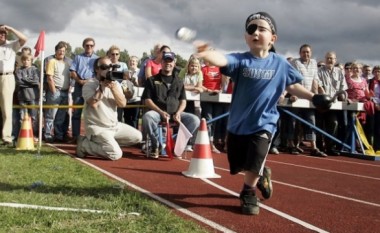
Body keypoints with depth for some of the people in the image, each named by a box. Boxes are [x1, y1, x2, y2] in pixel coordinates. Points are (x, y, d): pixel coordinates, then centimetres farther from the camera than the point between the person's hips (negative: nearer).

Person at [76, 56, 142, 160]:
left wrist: (113, 88, -18)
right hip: (97, 128, -7)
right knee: (116, 154, -21)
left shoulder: (115, 84, 7)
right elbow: (93, 104, -27)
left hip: (115, 125, 7)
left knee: (137, 137, 3)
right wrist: (102, 86, -18)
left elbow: (122, 103, -6)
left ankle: (107, 142, 11)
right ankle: (84, 144, -3)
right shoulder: (89, 84, -10)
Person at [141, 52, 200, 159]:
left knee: (195, 120, -21)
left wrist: (178, 113, -10)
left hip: (175, 113, 3)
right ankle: (156, 146, -16)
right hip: (157, 112, -3)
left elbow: (183, 101, 13)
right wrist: (161, 112, -15)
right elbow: (147, 100, 1)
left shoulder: (179, 82, 18)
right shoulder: (152, 80, 9)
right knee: (147, 117, -37)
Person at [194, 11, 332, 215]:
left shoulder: (280, 63, -4)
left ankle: (248, 193, 19)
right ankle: (262, 174, 44)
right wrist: (206, 54, -55)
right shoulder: (240, 60, -11)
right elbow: (222, 60, -33)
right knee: (239, 166, 12)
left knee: (254, 165, -11)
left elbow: (292, 85, 12)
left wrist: (313, 97, 1)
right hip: (237, 123, 1)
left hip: (264, 124, -1)